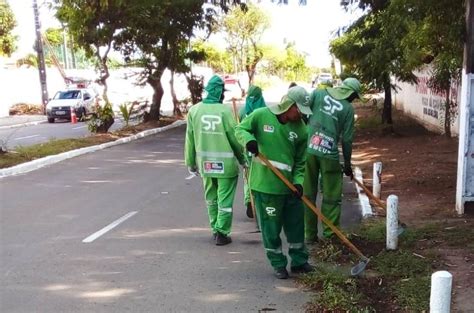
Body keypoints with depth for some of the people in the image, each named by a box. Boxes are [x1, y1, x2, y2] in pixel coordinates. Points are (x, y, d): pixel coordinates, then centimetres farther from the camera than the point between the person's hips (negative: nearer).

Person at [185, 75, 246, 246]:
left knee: (211, 198, 20)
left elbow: (190, 140, 3)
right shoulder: (225, 110, -14)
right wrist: (242, 158, 7)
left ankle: (215, 228, 30)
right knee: (225, 199, 6)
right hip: (225, 163, -4)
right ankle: (222, 233, 8)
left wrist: (190, 163, 13)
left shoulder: (194, 110, -3)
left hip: (205, 162, 4)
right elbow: (234, 137, -8)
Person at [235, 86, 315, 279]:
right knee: (271, 227, 6)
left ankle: (299, 261, 32)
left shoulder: (300, 129, 0)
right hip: (264, 184, -4)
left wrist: (298, 181, -9)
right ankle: (278, 264, 23)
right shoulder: (261, 115, -9)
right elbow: (240, 129, 1)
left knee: (296, 223, 14)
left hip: (289, 185, 4)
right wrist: (248, 140, -21)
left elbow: (300, 161, 5)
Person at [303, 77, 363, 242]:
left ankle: (309, 235, 17)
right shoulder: (348, 108, 2)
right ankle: (330, 234, 12)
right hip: (329, 155, -3)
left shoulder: (318, 93, 8)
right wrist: (347, 163, 12)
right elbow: (347, 139, 2)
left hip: (308, 150, 3)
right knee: (331, 196, 10)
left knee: (308, 194, 11)